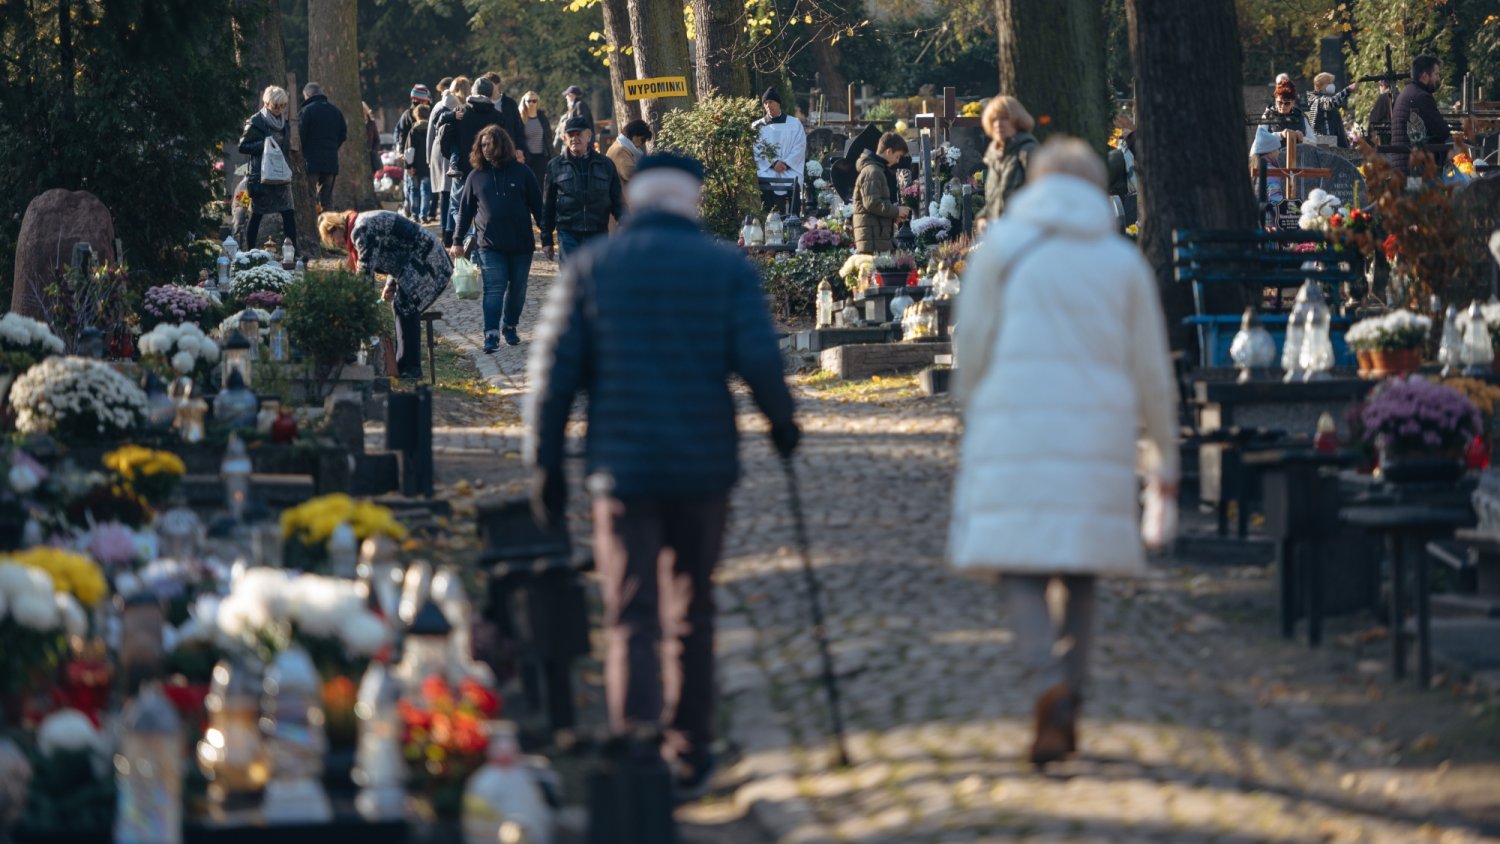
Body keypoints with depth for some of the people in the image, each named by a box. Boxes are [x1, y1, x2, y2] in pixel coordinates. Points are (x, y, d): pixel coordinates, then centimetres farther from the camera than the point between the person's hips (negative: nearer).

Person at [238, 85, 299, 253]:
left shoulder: (284, 123, 13)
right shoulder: (256, 122, -6)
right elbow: (243, 146, -8)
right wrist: (263, 144, -19)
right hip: (260, 175, -5)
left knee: (289, 213, -3)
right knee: (256, 214, 0)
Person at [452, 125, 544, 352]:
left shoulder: (521, 172, 2)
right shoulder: (476, 176, 6)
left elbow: (537, 206, 6)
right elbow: (465, 210, 11)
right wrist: (457, 242, 7)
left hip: (521, 243, 1)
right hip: (489, 244, -1)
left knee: (517, 288, 9)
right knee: (494, 287, -12)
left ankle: (509, 327, 26)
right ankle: (491, 334, -17)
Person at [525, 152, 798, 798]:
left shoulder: (590, 268, 3)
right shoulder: (726, 267, 2)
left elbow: (554, 371, -1)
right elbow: (758, 358, -9)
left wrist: (544, 464, 6)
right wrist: (781, 421, 9)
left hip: (622, 469, -1)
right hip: (704, 466, 1)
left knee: (632, 620, -2)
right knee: (690, 616, 15)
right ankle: (688, 758, 22)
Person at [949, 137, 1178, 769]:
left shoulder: (1001, 248, 6)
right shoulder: (1123, 261, 11)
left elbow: (972, 349, 5)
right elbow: (1151, 368, 13)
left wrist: (973, 416, 20)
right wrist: (1163, 453, 23)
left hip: (1015, 425, -2)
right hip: (1098, 428, 2)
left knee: (1020, 564, -4)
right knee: (1082, 571, 11)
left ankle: (1047, 685, -27)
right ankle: (1068, 704, 7)